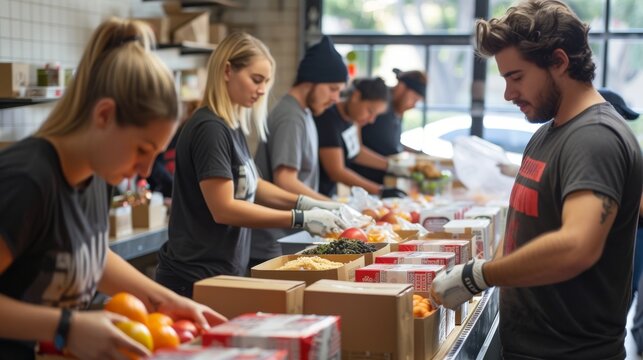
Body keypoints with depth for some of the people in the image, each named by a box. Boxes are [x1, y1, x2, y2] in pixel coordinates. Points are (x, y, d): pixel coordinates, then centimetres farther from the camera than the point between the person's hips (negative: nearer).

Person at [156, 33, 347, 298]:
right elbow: (223, 209, -22)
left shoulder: (232, 126, 10)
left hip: (224, 273, 9)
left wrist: (303, 203, 4)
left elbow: (249, 185, 20)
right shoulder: (210, 129, -18)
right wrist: (301, 219, -20)